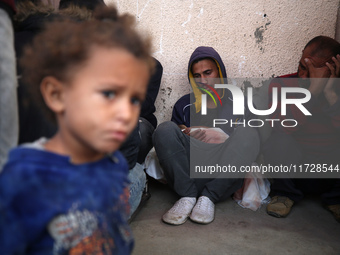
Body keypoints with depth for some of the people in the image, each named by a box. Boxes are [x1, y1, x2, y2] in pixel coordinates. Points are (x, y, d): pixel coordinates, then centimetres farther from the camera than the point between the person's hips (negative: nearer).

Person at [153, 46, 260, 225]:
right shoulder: (184, 105, 25)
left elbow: (246, 142, 11)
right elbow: (169, 140, 17)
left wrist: (224, 138, -7)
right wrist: (183, 135, -5)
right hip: (187, 174, 1)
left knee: (249, 134, -26)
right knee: (165, 129, -21)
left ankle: (208, 198, -24)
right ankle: (187, 197, -23)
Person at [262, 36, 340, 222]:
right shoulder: (282, 85, -12)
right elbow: (282, 126, -30)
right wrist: (313, 90, -34)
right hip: (294, 169, -1)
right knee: (278, 142, -31)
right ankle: (286, 193, -1)